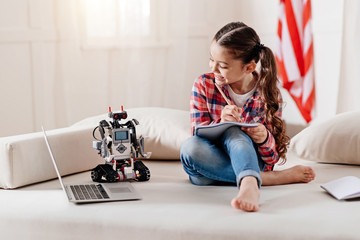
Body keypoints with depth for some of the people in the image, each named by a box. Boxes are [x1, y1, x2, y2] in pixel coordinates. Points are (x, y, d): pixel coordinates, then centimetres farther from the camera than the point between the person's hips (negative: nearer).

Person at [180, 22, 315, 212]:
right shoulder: (204, 85, -3)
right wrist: (220, 123, -29)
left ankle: (248, 185, -59)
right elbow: (198, 135, -8)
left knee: (233, 132, -32)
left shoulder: (268, 94, -6)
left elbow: (273, 157, -4)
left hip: (251, 160, -2)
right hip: (210, 170, 2)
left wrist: (265, 139, -29)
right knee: (189, 147, -33)